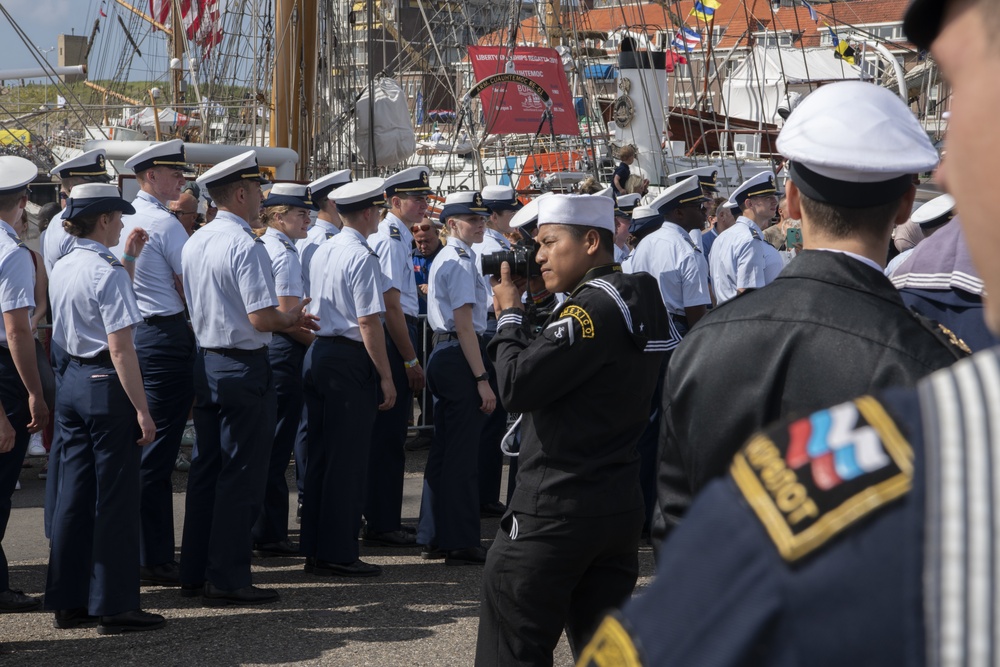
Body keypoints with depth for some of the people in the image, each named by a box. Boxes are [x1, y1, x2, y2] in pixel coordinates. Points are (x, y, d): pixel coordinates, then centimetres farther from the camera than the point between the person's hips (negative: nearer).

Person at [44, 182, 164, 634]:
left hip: (71, 383, 8)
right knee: (115, 496, -1)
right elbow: (120, 348, -19)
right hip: (107, 387, -8)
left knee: (74, 493, 12)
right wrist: (141, 410, -17)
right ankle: (114, 606, 4)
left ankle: (68, 602, 18)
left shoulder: (62, 269, 9)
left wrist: (127, 259, 30)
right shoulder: (107, 272, -16)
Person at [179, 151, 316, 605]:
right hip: (243, 366, -9)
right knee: (241, 474, -2)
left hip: (205, 361, 9)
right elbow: (261, 318, -23)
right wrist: (291, 319, -1)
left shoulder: (194, 243, 10)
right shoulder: (246, 245, -17)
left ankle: (194, 573, 20)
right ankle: (227, 580, 1)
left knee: (205, 468, 14)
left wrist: (284, 321, 15)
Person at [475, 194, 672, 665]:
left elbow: (518, 386, -21)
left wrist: (509, 314, -8)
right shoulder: (638, 299, 11)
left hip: (555, 510, -9)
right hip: (620, 505, 9)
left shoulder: (595, 307, -18)